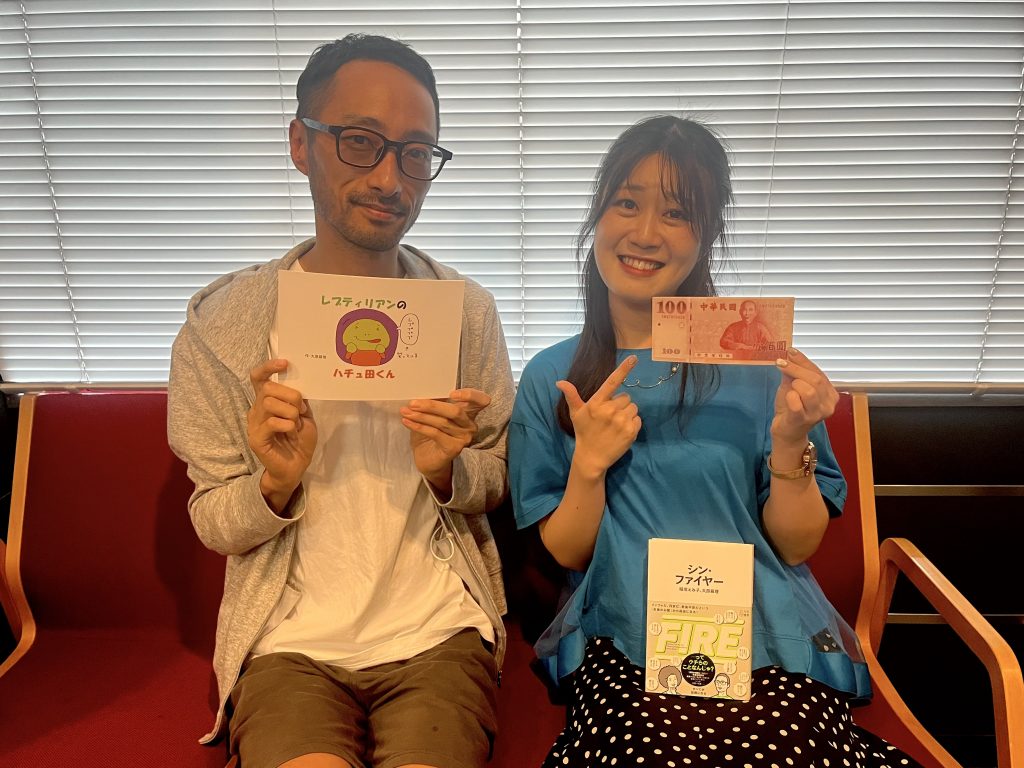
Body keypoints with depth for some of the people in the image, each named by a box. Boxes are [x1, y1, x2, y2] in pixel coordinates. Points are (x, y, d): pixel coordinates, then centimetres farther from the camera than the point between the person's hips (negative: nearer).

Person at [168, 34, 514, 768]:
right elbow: (214, 525, 3)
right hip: (290, 637, 0)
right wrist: (275, 483, -18)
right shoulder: (221, 323, -4)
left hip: (440, 628, 1)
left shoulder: (469, 310, -1)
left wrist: (446, 471, -14)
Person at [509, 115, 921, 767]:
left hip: (769, 638, 1)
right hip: (625, 645, 0)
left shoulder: (760, 363, -1)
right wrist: (589, 464, -15)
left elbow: (797, 546, 1)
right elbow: (566, 553, 3)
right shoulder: (552, 378, 1)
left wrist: (789, 443, -16)